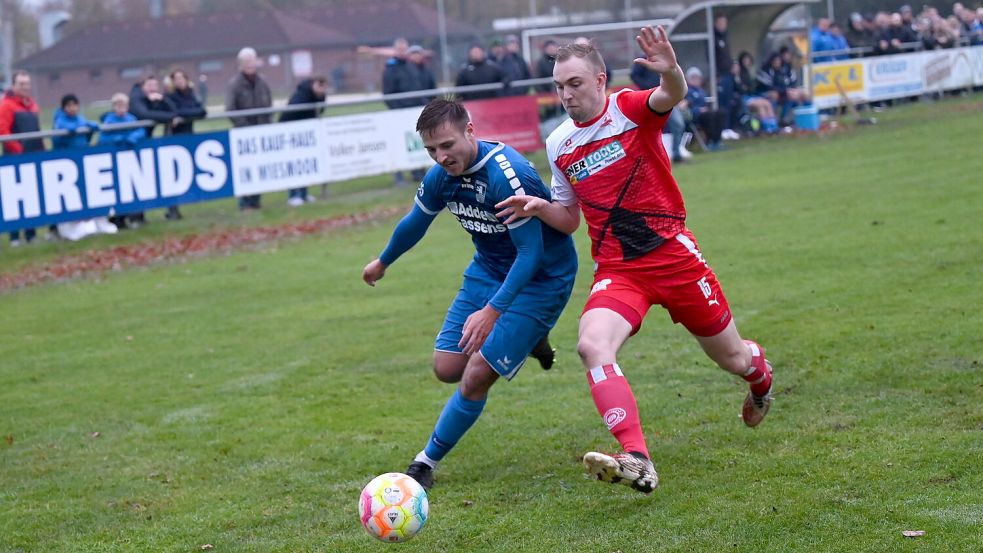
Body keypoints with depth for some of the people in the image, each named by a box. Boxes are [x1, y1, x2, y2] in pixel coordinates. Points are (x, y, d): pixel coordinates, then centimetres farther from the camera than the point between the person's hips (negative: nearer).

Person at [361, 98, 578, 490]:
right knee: (447, 368, 1)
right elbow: (415, 223, 14)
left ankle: (427, 462, 7)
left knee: (476, 376, -12)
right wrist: (383, 263, 30)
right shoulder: (441, 177, -7)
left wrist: (492, 311, -36)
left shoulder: (508, 175, -31)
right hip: (489, 268, 7)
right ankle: (525, 342, 26)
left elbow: (530, 252, -29)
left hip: (541, 277, -7)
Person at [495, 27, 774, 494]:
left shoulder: (629, 108, -6)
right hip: (616, 270, 3)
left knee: (730, 356, 12)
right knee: (591, 345, -28)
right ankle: (636, 462, -35)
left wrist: (671, 71, -54)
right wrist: (540, 207, -4)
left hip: (672, 253, -3)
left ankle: (760, 377, 53)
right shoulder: (559, 146, 7)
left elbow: (672, 96, -30)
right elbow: (570, 218, 18)